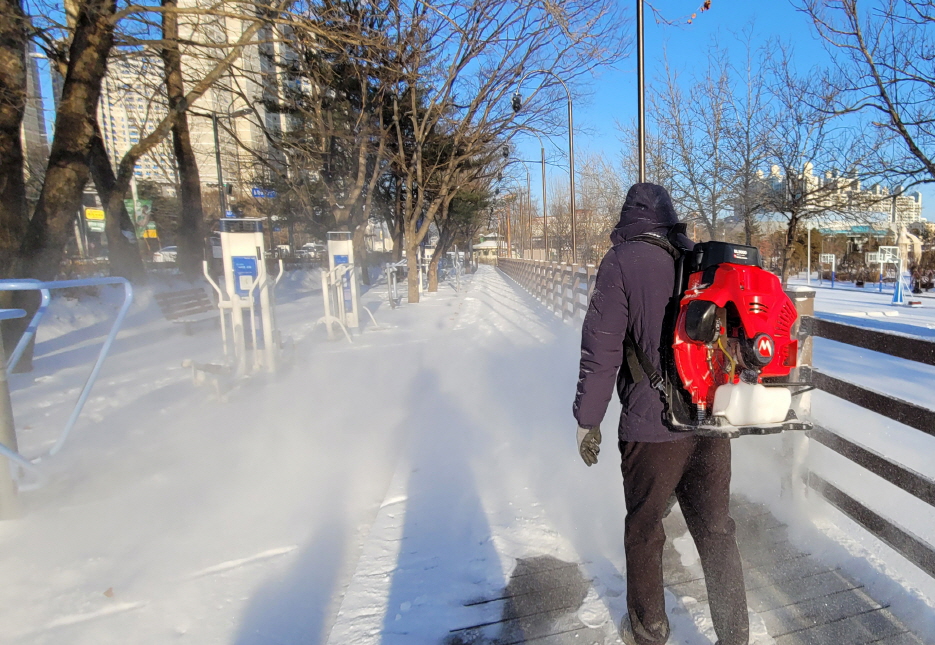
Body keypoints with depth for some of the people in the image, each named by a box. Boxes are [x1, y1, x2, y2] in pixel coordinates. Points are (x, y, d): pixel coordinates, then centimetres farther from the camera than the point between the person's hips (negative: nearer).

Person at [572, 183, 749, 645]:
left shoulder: (621, 262, -8)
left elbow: (602, 346, -14)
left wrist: (588, 418, -6)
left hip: (653, 426, -5)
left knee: (644, 531, 14)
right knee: (716, 530, 17)